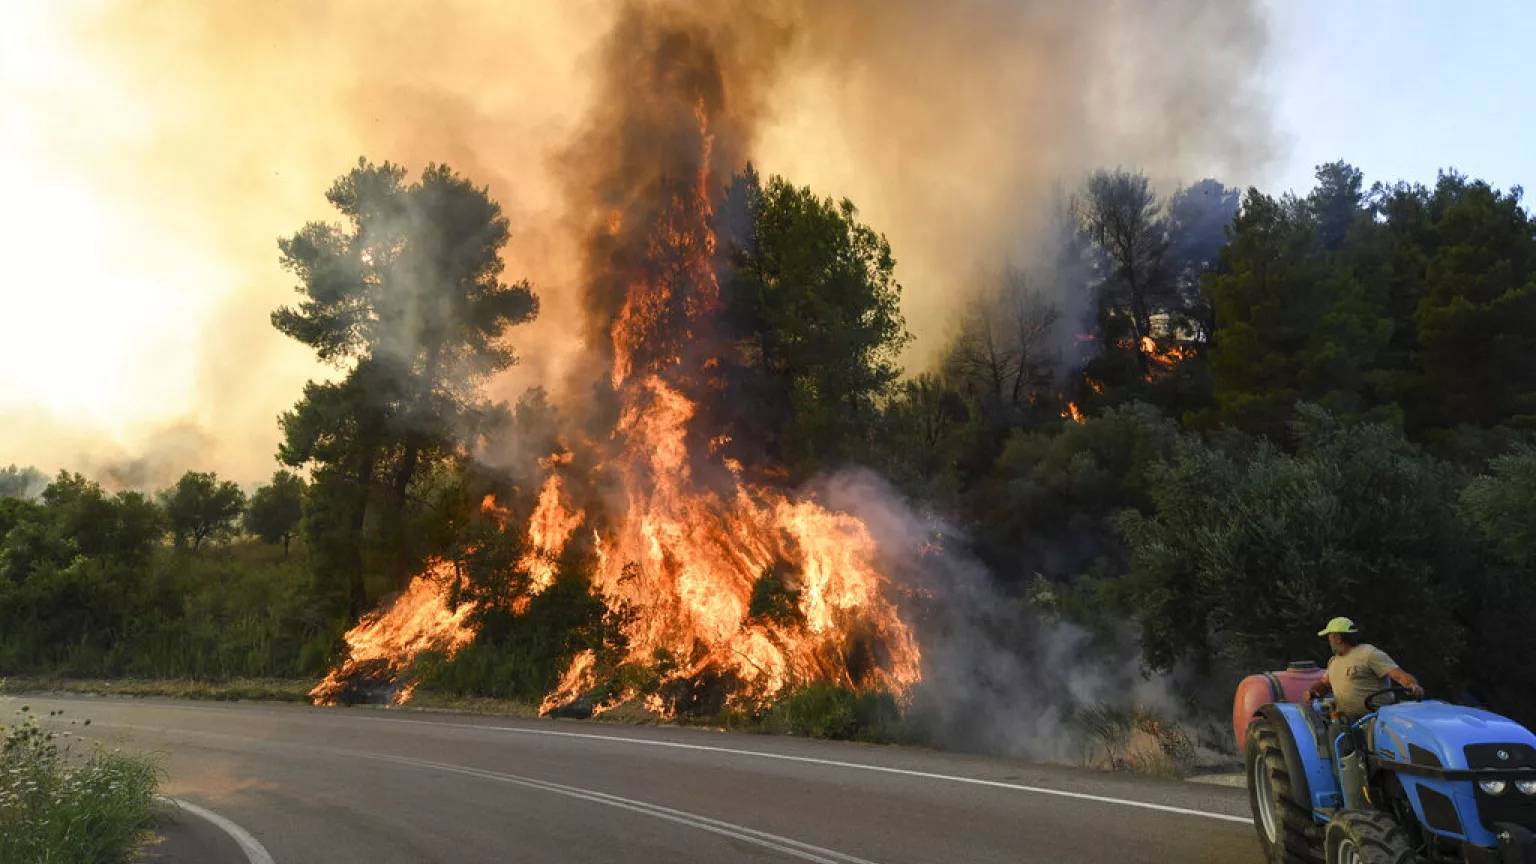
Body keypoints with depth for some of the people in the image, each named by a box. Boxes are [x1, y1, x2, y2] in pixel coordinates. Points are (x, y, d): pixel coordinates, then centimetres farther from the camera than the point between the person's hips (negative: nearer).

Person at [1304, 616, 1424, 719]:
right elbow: (1323, 684, 28)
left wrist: (1414, 686, -34)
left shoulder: (1369, 653, -4)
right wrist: (1312, 691, 5)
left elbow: (1400, 676, -12)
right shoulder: (1333, 661, 21)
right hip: (1345, 720, 7)